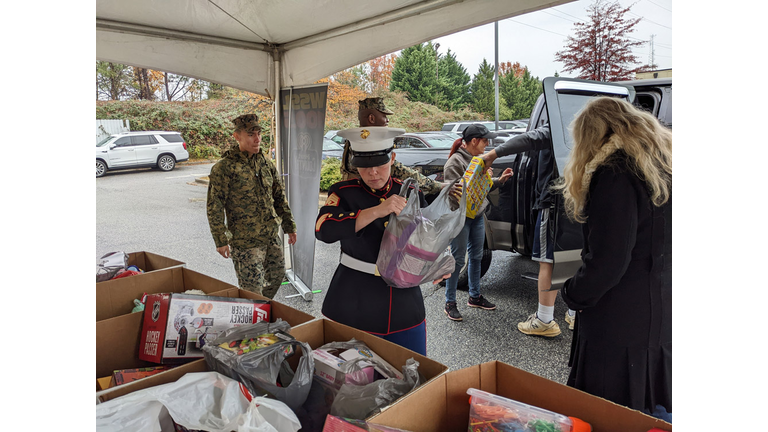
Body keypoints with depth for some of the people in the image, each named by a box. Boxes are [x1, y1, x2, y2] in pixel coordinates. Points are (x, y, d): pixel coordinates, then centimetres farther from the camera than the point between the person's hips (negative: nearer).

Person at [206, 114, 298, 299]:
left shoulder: (266, 163, 7)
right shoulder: (224, 167, -12)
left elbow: (280, 198, 14)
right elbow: (215, 208, -12)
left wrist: (289, 227, 13)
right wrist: (221, 240, -15)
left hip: (273, 236, 7)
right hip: (245, 241, -6)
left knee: (277, 276, 18)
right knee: (252, 291, 1)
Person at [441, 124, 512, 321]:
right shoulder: (455, 162, -16)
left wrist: (499, 180, 0)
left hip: (477, 214, 8)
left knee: (476, 256, 17)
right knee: (458, 260, -1)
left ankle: (475, 296, 33)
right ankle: (450, 303, 13)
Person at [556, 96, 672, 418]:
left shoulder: (615, 172, -17)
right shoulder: (663, 162, 9)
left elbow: (607, 258, -20)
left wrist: (573, 295, -5)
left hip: (621, 323, -8)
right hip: (662, 315, 8)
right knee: (656, 409, 22)